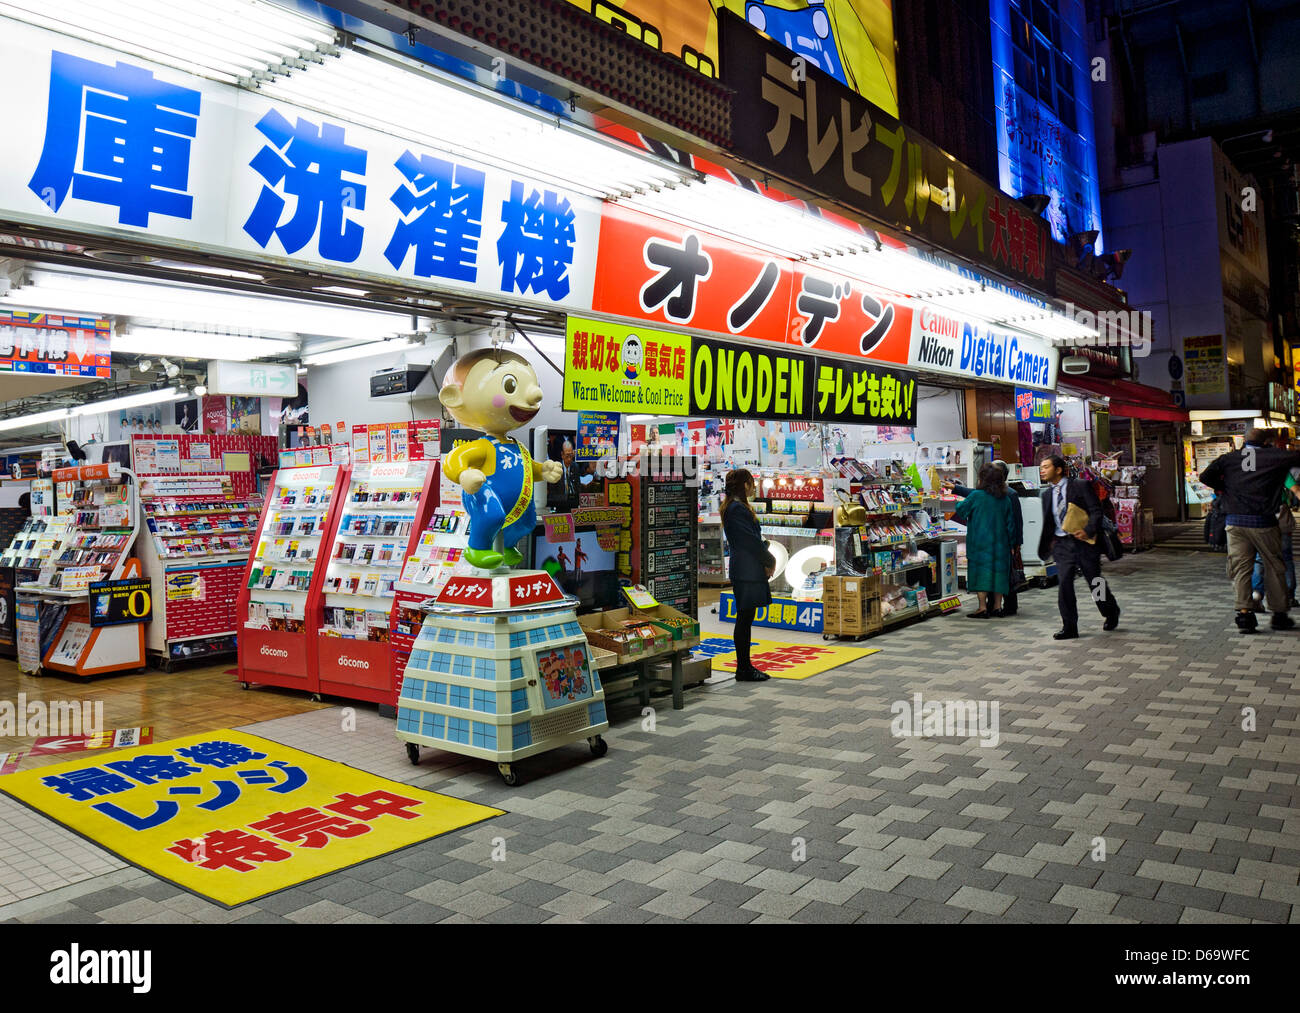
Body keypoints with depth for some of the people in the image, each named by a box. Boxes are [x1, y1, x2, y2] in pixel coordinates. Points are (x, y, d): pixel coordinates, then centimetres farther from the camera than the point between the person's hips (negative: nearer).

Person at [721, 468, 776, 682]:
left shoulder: (737, 507, 17)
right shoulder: (737, 509, -15)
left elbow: (754, 538, 17)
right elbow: (751, 540, -17)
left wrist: (767, 559, 5)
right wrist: (770, 561, -5)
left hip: (748, 570, 11)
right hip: (747, 570, -11)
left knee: (745, 619, 12)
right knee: (744, 619, -5)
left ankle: (744, 667, 18)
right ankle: (744, 669, 1)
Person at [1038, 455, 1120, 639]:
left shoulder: (1080, 486, -5)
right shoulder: (1047, 494, 11)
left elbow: (1096, 511, -9)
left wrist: (1088, 531, -22)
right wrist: (1049, 543, 9)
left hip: (1084, 541, -4)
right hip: (1062, 544, 4)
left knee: (1095, 582, 8)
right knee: (1064, 583, -7)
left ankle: (1111, 613, 36)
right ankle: (1069, 628, -1)